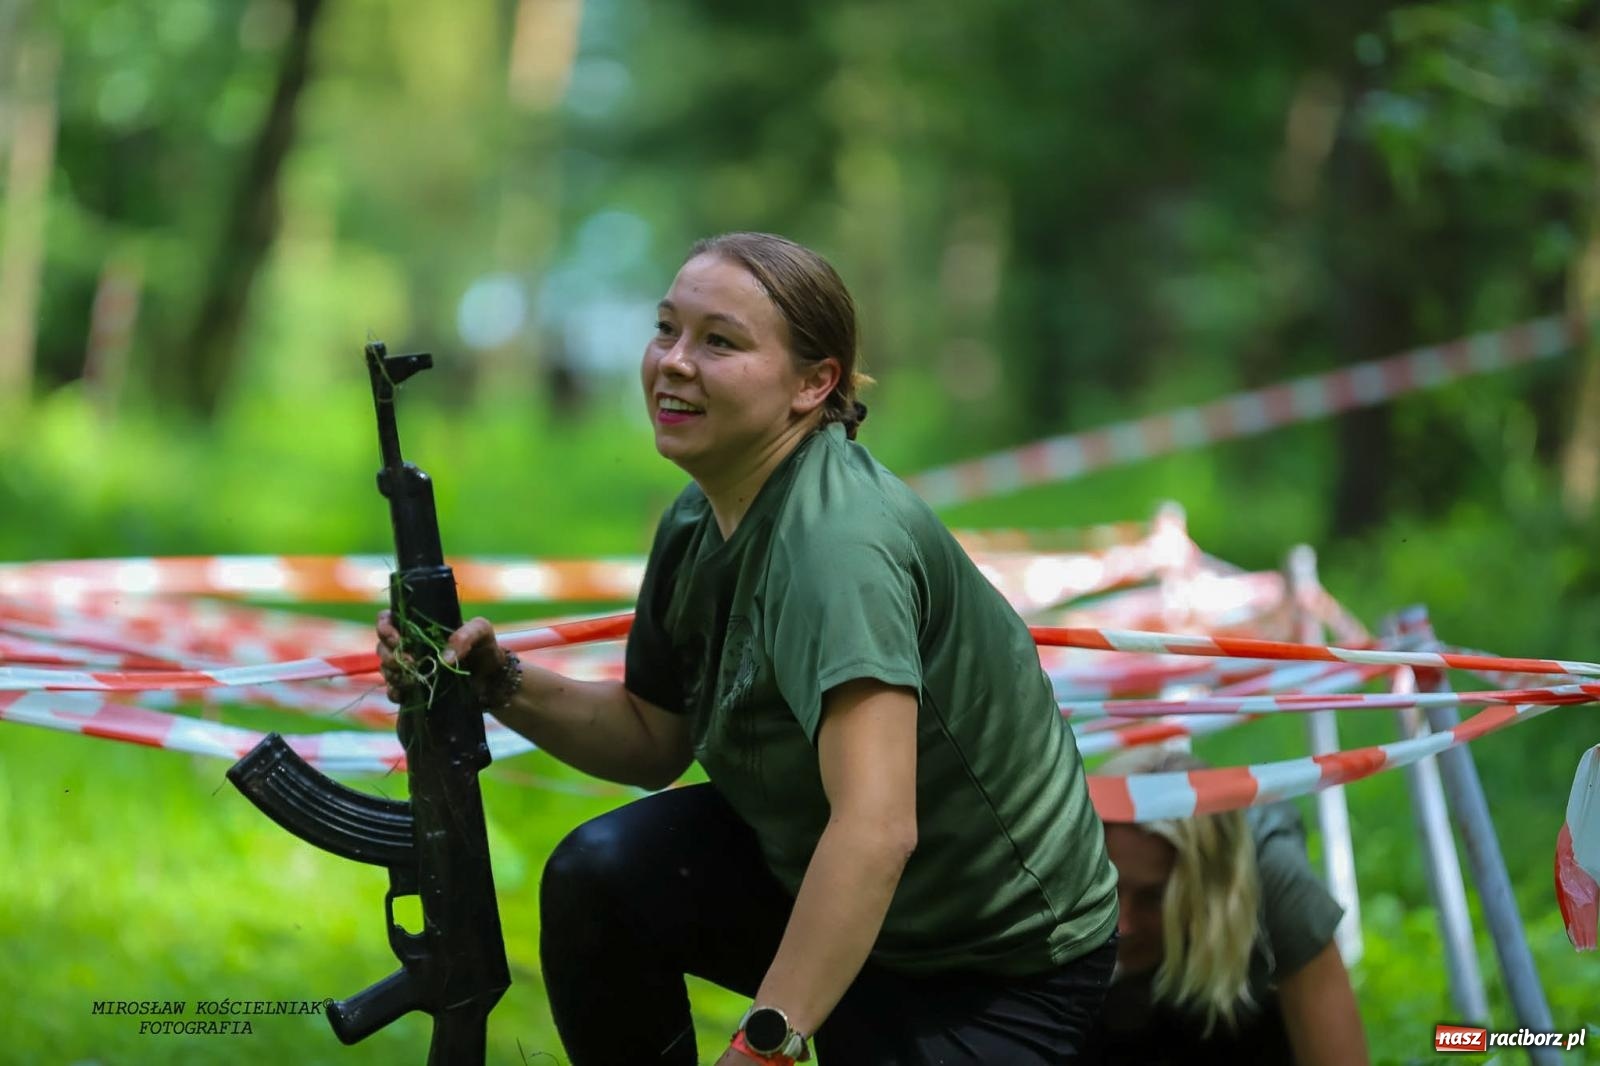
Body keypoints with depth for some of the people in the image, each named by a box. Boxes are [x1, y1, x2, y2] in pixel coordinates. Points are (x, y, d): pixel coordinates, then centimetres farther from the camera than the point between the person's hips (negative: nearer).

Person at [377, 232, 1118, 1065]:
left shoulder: (837, 538, -30)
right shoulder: (696, 526, -2)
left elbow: (875, 831, -40)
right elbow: (655, 742, 12)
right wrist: (498, 681, -5)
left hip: (998, 962, -8)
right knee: (601, 877, -9)